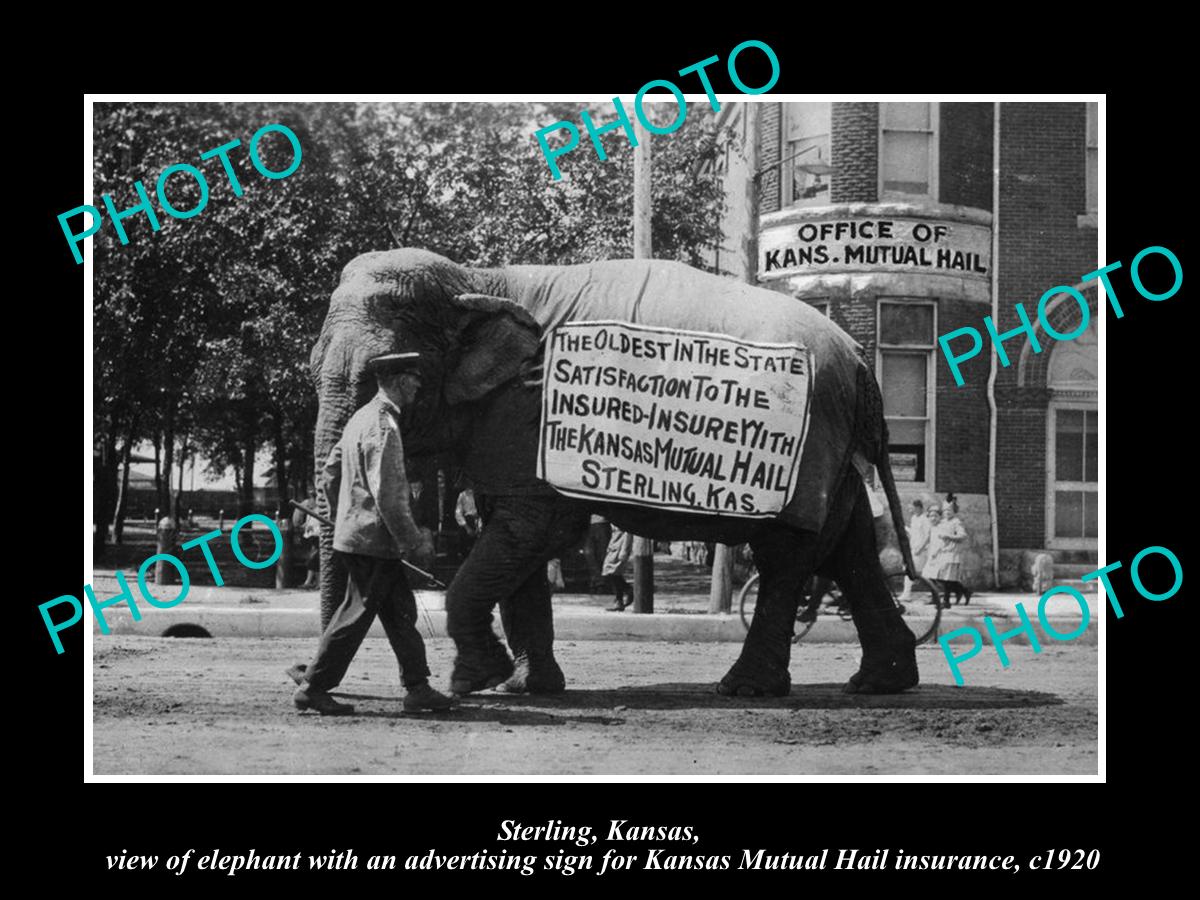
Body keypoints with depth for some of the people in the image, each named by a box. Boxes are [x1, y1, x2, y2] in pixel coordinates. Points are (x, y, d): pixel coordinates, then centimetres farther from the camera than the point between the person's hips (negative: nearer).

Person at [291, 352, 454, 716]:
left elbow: (330, 472, 20)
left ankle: (417, 688, 15)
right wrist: (415, 542, -16)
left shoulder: (362, 417, 13)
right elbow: (387, 497, -22)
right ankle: (313, 688, 3)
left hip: (353, 532, 10)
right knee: (357, 613, -3)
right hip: (373, 539, -10)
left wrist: (340, 517, 26)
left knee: (401, 612, 12)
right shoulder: (383, 427, -18)